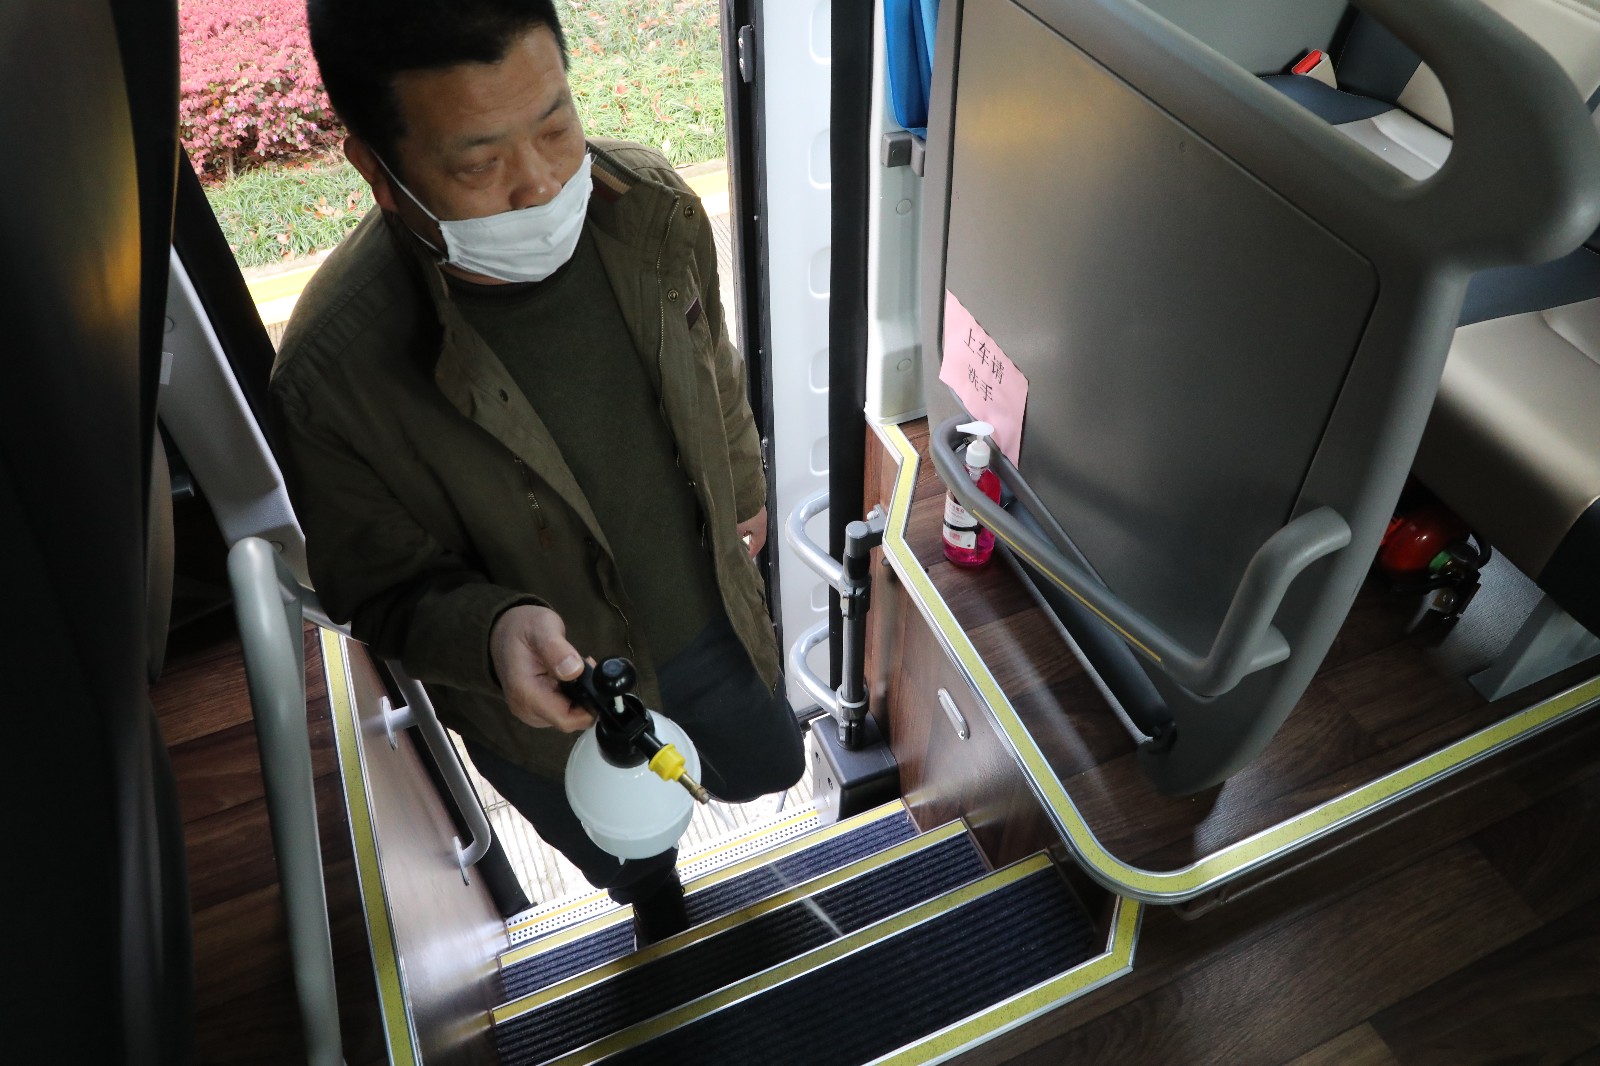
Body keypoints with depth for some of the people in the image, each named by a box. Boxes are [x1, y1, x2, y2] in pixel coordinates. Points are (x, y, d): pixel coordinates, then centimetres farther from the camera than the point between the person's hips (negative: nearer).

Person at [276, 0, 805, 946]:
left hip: (712, 618, 3)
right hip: (554, 698, -2)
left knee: (771, 770, 30)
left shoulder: (652, 202, -21)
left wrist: (744, 494, 14)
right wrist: (491, 631, -40)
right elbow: (386, 587, -19)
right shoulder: (335, 374, -34)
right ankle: (656, 906, 69)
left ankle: (688, 764, 67)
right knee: (630, 858, 30)